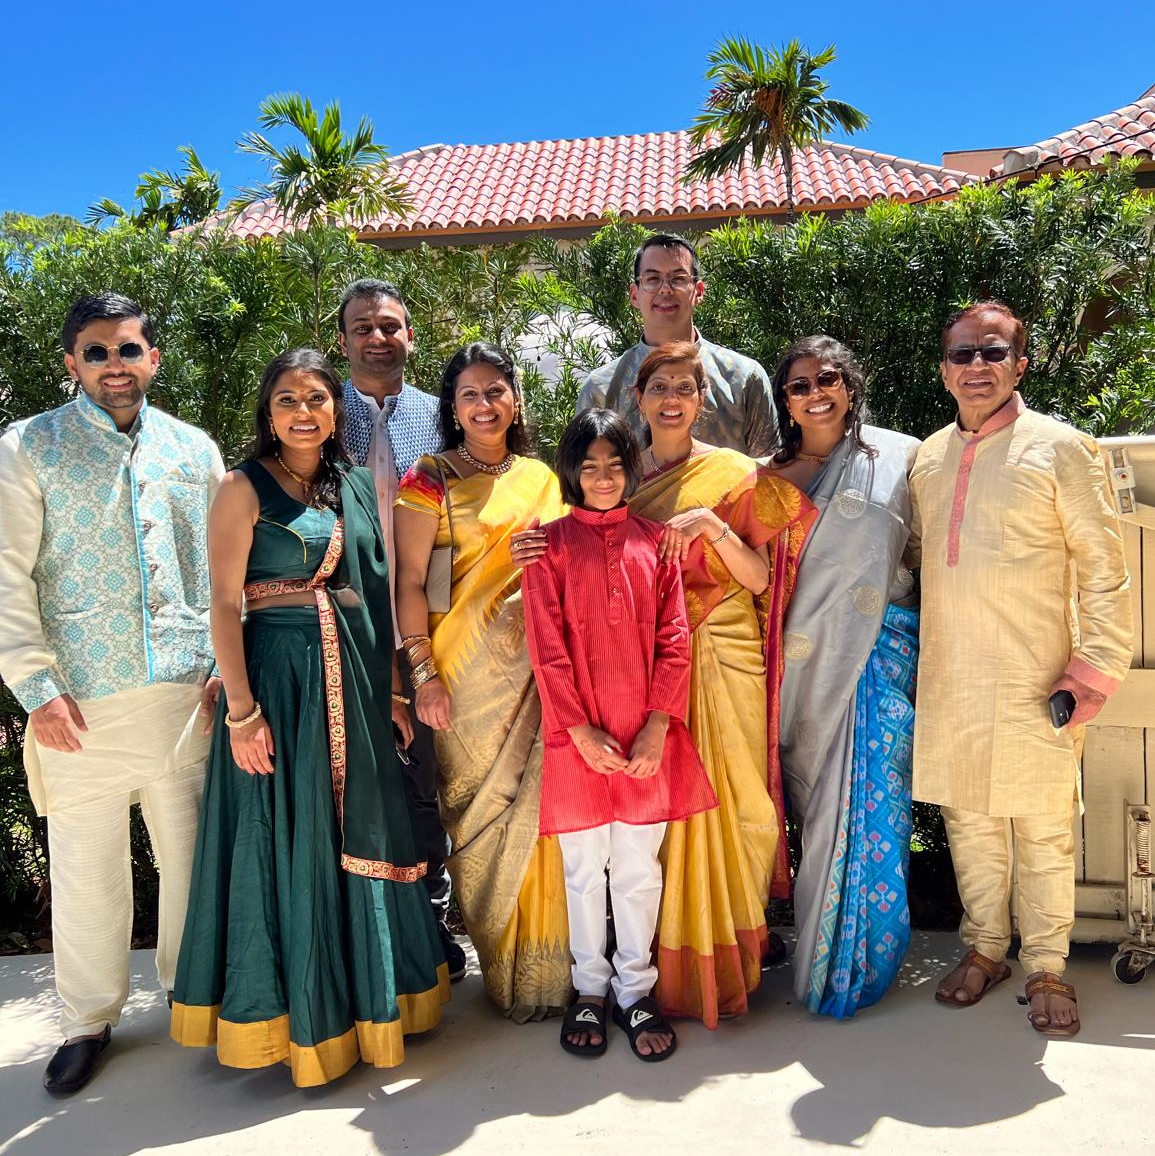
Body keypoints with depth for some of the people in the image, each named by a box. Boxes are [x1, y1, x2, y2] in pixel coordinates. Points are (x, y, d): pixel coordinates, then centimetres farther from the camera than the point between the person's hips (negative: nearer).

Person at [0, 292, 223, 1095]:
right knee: (85, 866, 6)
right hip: (80, 699, -2)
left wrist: (226, 660, 1)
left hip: (185, 690, 2)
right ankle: (90, 1022, 25)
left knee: (193, 851, 11)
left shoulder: (193, 450, 9)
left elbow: (223, 565, 12)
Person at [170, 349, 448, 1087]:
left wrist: (394, 688, 7)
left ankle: (368, 995, 31)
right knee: (290, 846, 4)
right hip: (280, 680, -5)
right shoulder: (245, 488, -4)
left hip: (358, 684, 5)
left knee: (362, 837, 14)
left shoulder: (358, 486, 11)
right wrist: (241, 711, -15)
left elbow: (380, 592, 12)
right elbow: (225, 603, -9)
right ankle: (299, 1018, 20)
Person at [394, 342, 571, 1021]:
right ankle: (508, 970, 17)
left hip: (539, 667, 4)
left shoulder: (543, 479, 13)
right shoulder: (431, 480, -1)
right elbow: (409, 581, -6)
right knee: (488, 812, 2)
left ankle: (550, 961, 19)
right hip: (469, 671, -4)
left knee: (543, 807, 4)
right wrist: (423, 674, -12)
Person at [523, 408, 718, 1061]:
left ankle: (636, 990, 22)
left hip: (646, 742, 1)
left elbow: (675, 640, 2)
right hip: (579, 738, -1)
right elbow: (546, 645, -4)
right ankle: (591, 989, 25)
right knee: (584, 869, 9)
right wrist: (582, 731, -9)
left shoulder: (654, 541, 7)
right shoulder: (551, 544, 1)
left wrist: (657, 728, -7)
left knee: (640, 868, 8)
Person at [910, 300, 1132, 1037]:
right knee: (968, 820, 13)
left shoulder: (1060, 449, -4)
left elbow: (1104, 568, -5)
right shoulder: (927, 459, 11)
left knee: (1043, 830, 4)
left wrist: (1098, 665, -11)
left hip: (1034, 684, -4)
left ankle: (1047, 968, 21)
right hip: (949, 682, 5)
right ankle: (985, 949, 30)